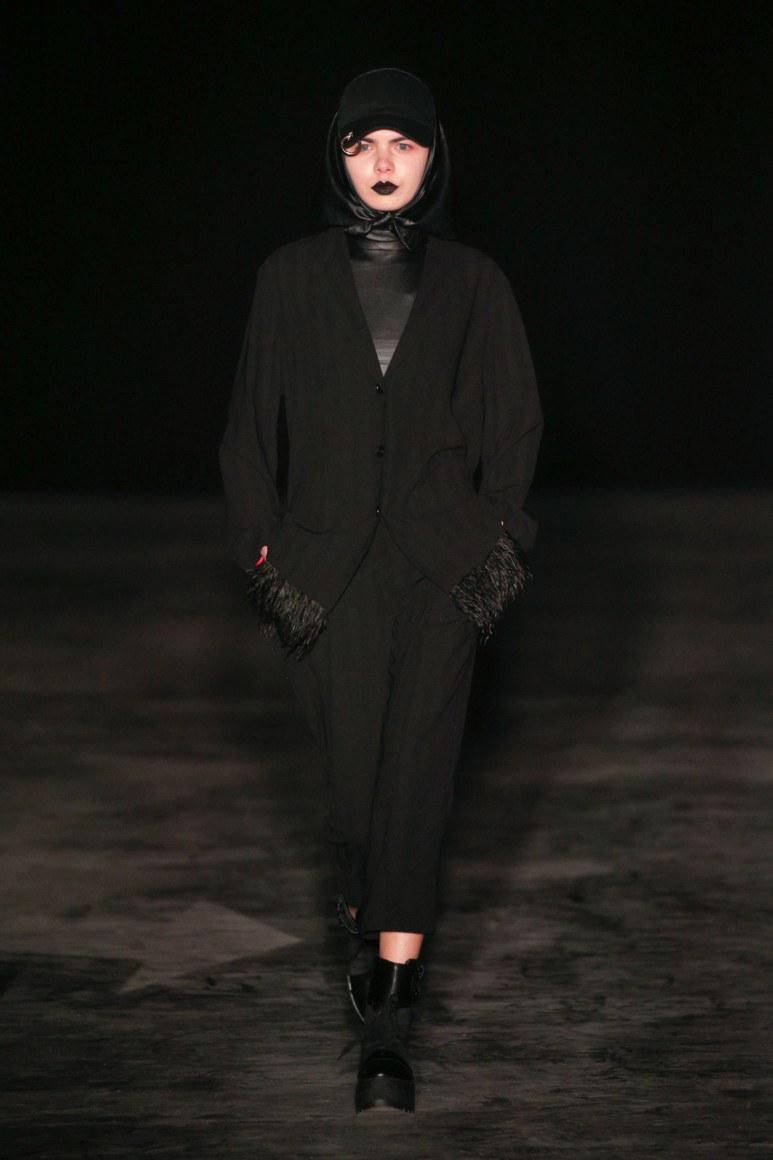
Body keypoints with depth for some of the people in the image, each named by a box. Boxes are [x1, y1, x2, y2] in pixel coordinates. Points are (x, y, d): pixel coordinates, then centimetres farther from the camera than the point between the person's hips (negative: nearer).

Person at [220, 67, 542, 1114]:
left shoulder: (473, 284, 5)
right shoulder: (293, 278, 5)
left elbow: (516, 421, 8)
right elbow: (252, 422, 9)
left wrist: (493, 539, 0)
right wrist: (265, 543, 2)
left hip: (440, 561, -1)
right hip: (329, 561, 1)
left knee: (417, 770, -9)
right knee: (353, 764, 2)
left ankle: (386, 1023, -11)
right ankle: (372, 927, 29)